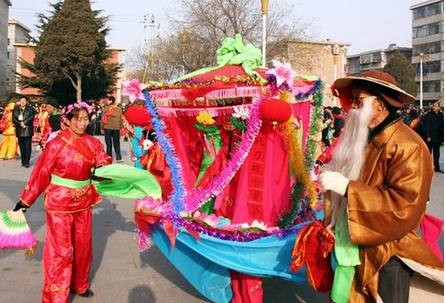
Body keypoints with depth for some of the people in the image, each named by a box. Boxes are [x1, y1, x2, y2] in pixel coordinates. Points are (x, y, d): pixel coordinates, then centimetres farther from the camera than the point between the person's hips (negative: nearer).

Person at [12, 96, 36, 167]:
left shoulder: (30, 109, 4)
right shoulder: (15, 109, 13)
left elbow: (31, 117, -8)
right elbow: (14, 119, 5)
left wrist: (24, 123, -14)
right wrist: (20, 123, -10)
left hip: (28, 130, -3)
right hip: (19, 130, 3)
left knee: (27, 147, -5)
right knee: (21, 147, 5)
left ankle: (27, 162, -4)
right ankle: (23, 162, 12)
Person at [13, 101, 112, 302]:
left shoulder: (93, 143, 0)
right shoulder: (56, 144, -13)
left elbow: (104, 166, -4)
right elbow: (41, 174, -11)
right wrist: (25, 201, -7)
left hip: (83, 201, 5)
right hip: (60, 202, -5)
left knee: (83, 245, 16)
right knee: (60, 250, 2)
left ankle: (80, 284, 36)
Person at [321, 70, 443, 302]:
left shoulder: (407, 147, -17)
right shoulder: (359, 138, 10)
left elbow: (405, 206, -26)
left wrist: (347, 187, -26)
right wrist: (332, 222, 7)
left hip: (387, 256, -7)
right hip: (349, 248, 8)